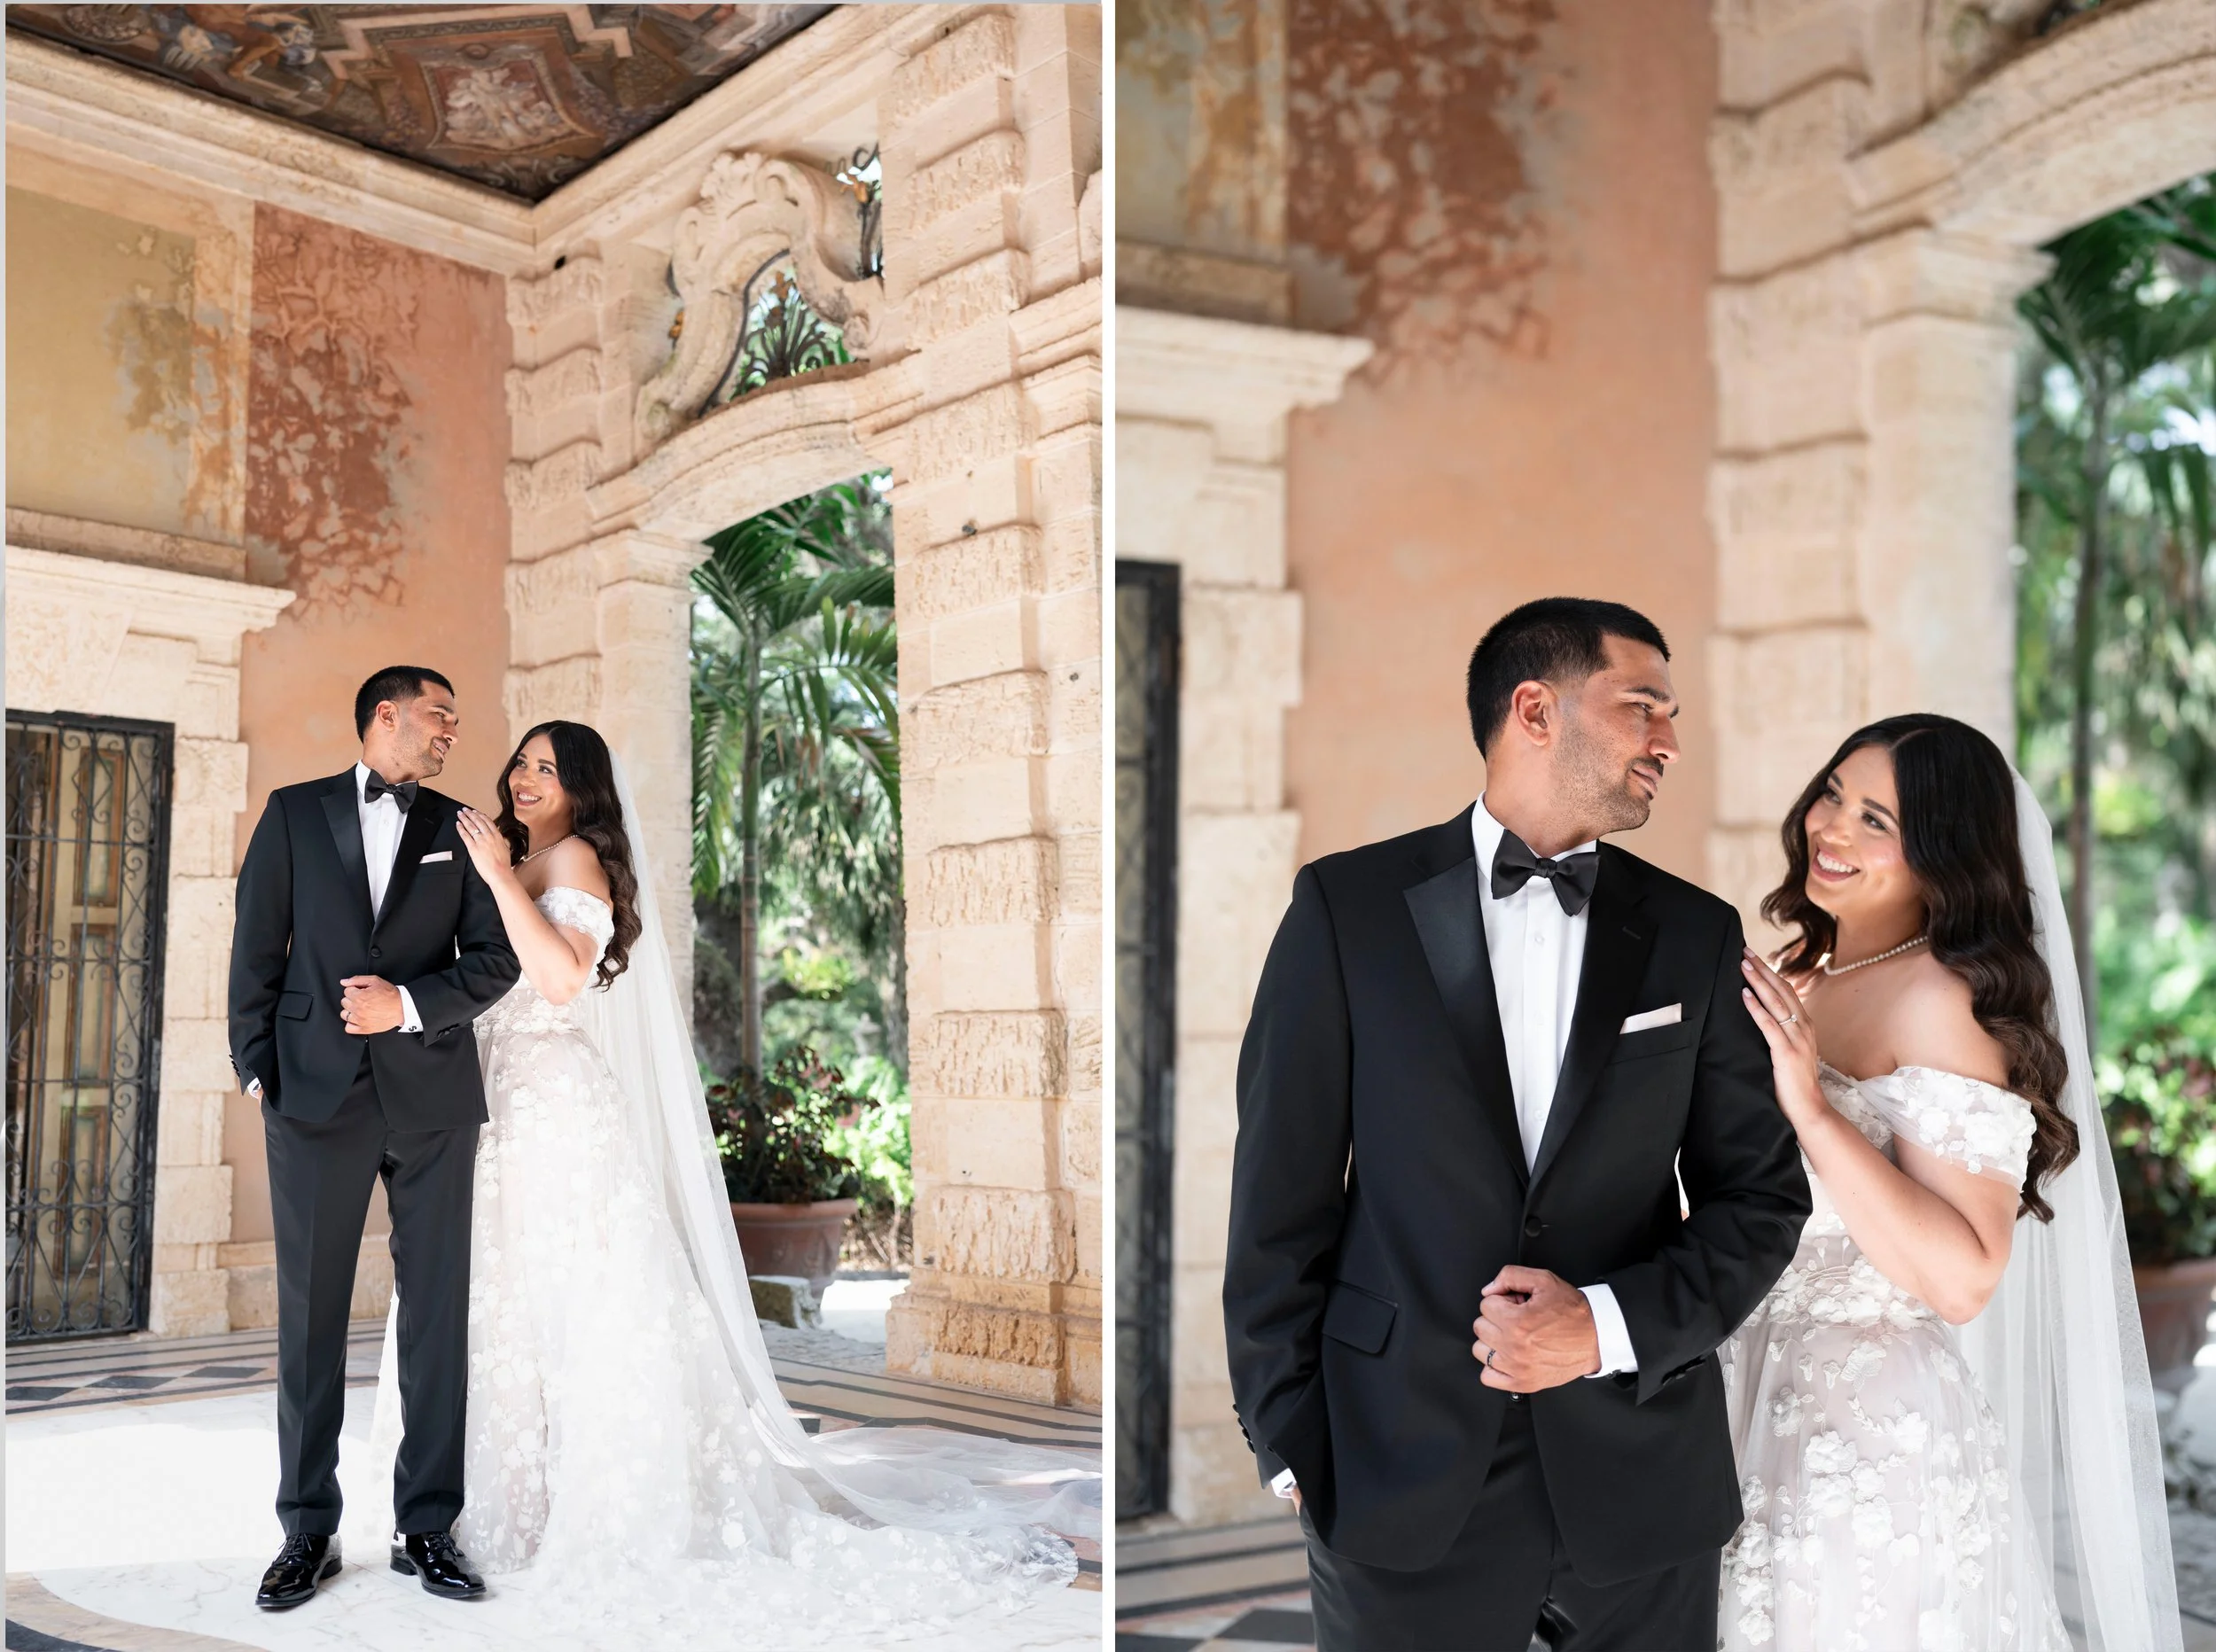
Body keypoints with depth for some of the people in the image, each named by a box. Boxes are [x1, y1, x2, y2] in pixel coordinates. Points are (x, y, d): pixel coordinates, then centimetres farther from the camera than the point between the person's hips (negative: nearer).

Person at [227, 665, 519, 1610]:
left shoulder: (459, 829, 11)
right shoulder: (295, 813, 9)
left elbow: (496, 959, 5)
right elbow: (257, 948, 6)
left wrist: (411, 1001, -10)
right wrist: (256, 1066, -1)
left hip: (433, 1098, 1)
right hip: (316, 1095, -1)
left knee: (438, 1313, 2)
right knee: (310, 1316, 2)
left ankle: (426, 1527, 11)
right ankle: (308, 1532, 11)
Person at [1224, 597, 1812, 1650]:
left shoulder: (1696, 935, 4)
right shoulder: (1348, 906, -3)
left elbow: (1762, 1198, 5)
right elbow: (1282, 1195, -2)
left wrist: (1609, 1324, -11)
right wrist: (1291, 1447, -2)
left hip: (1642, 1488, 2)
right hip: (1402, 1482, -2)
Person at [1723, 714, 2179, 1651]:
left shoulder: (1945, 999, -17)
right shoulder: (1799, 974, 6)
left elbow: (1963, 1279, -25)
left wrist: (1811, 1107, -29)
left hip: (1875, 1431, -7)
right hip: (1756, 1395, 8)